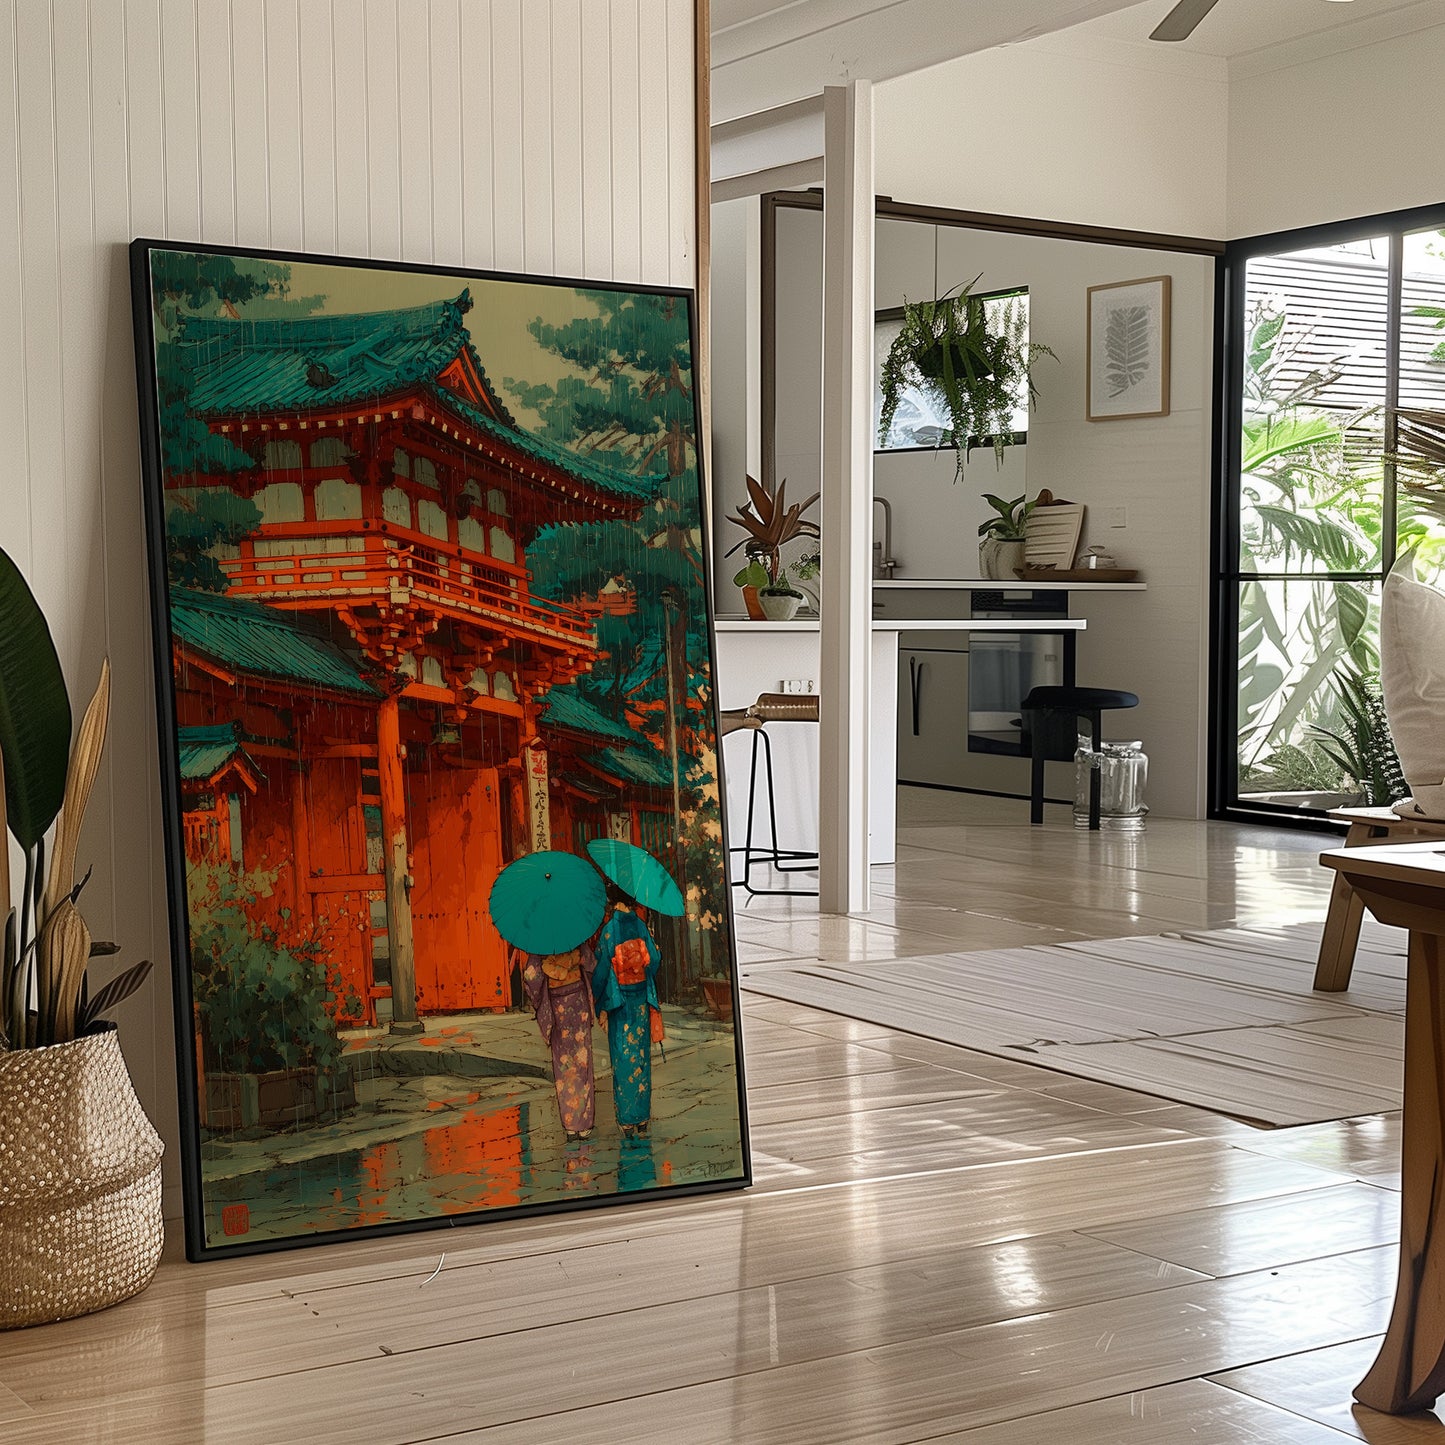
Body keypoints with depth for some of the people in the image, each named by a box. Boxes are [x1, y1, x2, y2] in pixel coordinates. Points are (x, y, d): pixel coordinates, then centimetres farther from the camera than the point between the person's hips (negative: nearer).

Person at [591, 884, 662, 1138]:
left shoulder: (609, 930, -14)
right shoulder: (641, 926, -5)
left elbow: (602, 967, -11)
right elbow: (654, 958, -1)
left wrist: (597, 998, 1)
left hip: (618, 1000, -3)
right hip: (641, 999, 3)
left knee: (622, 1058, 2)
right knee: (641, 1055, 11)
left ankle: (627, 1120, 4)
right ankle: (642, 1117, 17)